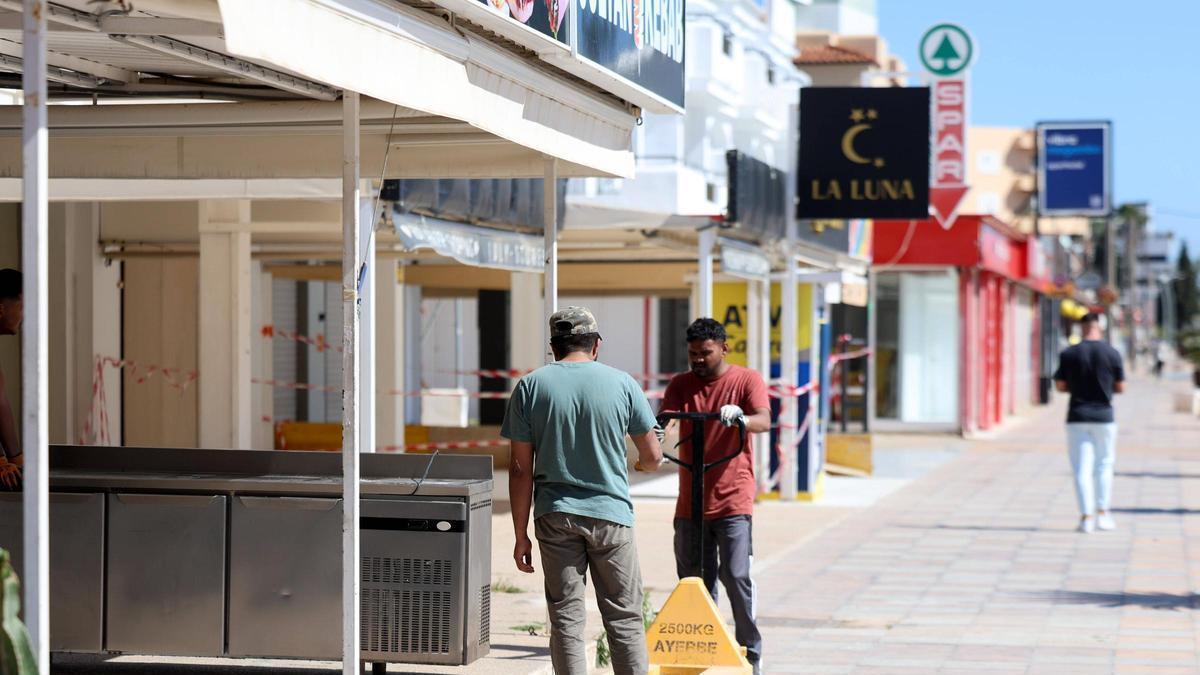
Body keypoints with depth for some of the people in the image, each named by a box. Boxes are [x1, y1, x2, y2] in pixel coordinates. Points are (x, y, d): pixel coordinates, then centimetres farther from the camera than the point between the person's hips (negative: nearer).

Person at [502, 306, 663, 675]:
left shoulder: (530, 386, 0)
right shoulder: (621, 383, -1)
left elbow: (521, 469, -2)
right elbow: (653, 456, 5)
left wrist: (521, 534, 4)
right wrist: (641, 463, 29)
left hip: (555, 517, 1)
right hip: (610, 513, 0)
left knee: (566, 618, 5)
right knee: (624, 618, 6)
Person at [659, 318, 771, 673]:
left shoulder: (747, 380, 1)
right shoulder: (680, 385, 11)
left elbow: (764, 420, -14)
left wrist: (740, 417, -36)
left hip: (733, 500, -4)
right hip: (690, 502, 4)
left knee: (736, 576, -9)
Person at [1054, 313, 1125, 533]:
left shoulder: (1069, 354, -3)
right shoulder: (1112, 353, -3)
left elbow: (1060, 386, 2)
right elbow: (1120, 387, 2)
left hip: (1077, 417, 0)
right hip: (1104, 416, 0)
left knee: (1082, 468, 2)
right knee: (1104, 465, 14)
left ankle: (1087, 516, -4)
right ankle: (1102, 513, 12)